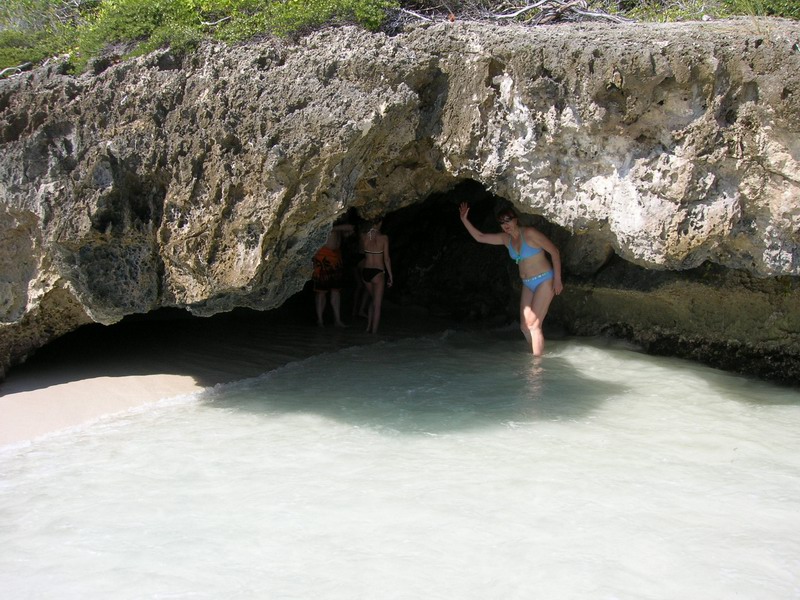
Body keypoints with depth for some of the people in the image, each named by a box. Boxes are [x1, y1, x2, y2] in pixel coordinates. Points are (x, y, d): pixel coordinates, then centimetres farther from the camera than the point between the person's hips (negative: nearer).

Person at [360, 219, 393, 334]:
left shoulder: (363, 236, -2)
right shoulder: (383, 238, -10)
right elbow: (386, 258, -7)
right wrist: (390, 275, 1)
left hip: (365, 271, 4)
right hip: (378, 272, -4)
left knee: (373, 300, 23)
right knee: (377, 304, 3)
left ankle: (368, 327, 21)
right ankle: (374, 331, 3)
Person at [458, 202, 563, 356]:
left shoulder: (529, 233, -16)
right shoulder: (506, 238, 4)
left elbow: (554, 251, -13)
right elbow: (480, 237, 10)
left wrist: (557, 279, -15)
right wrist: (465, 220, -1)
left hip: (544, 281, -7)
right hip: (528, 285, 7)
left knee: (533, 324, -14)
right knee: (525, 326, 3)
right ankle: (537, 353, 16)